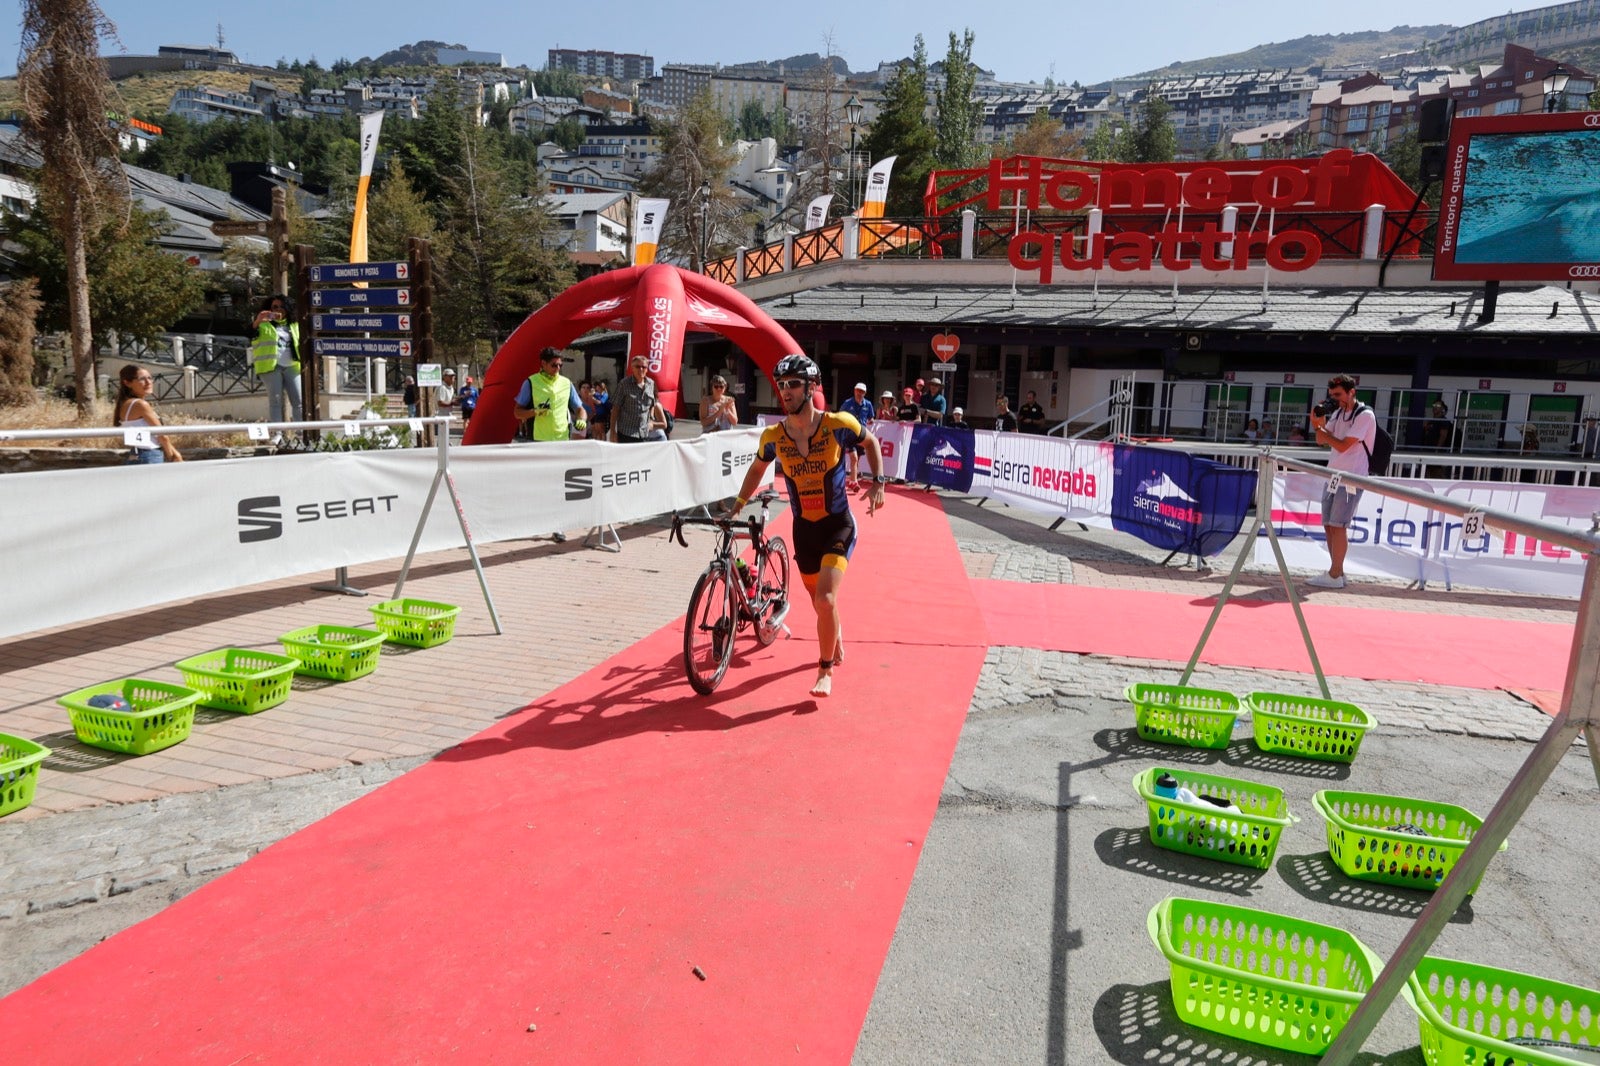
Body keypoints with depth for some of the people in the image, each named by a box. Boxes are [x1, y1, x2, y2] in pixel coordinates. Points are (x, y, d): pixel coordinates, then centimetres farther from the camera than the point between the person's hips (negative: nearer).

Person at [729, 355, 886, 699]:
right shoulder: (773, 435, -9)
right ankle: (836, 637, 51)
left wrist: (878, 483, -4)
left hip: (838, 525, -3)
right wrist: (737, 505, 7)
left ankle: (826, 670, 2)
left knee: (825, 599, -19)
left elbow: (871, 442, 5)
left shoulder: (838, 424, -16)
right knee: (821, 601, 16)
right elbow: (757, 468, 12)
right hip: (804, 528, 3)